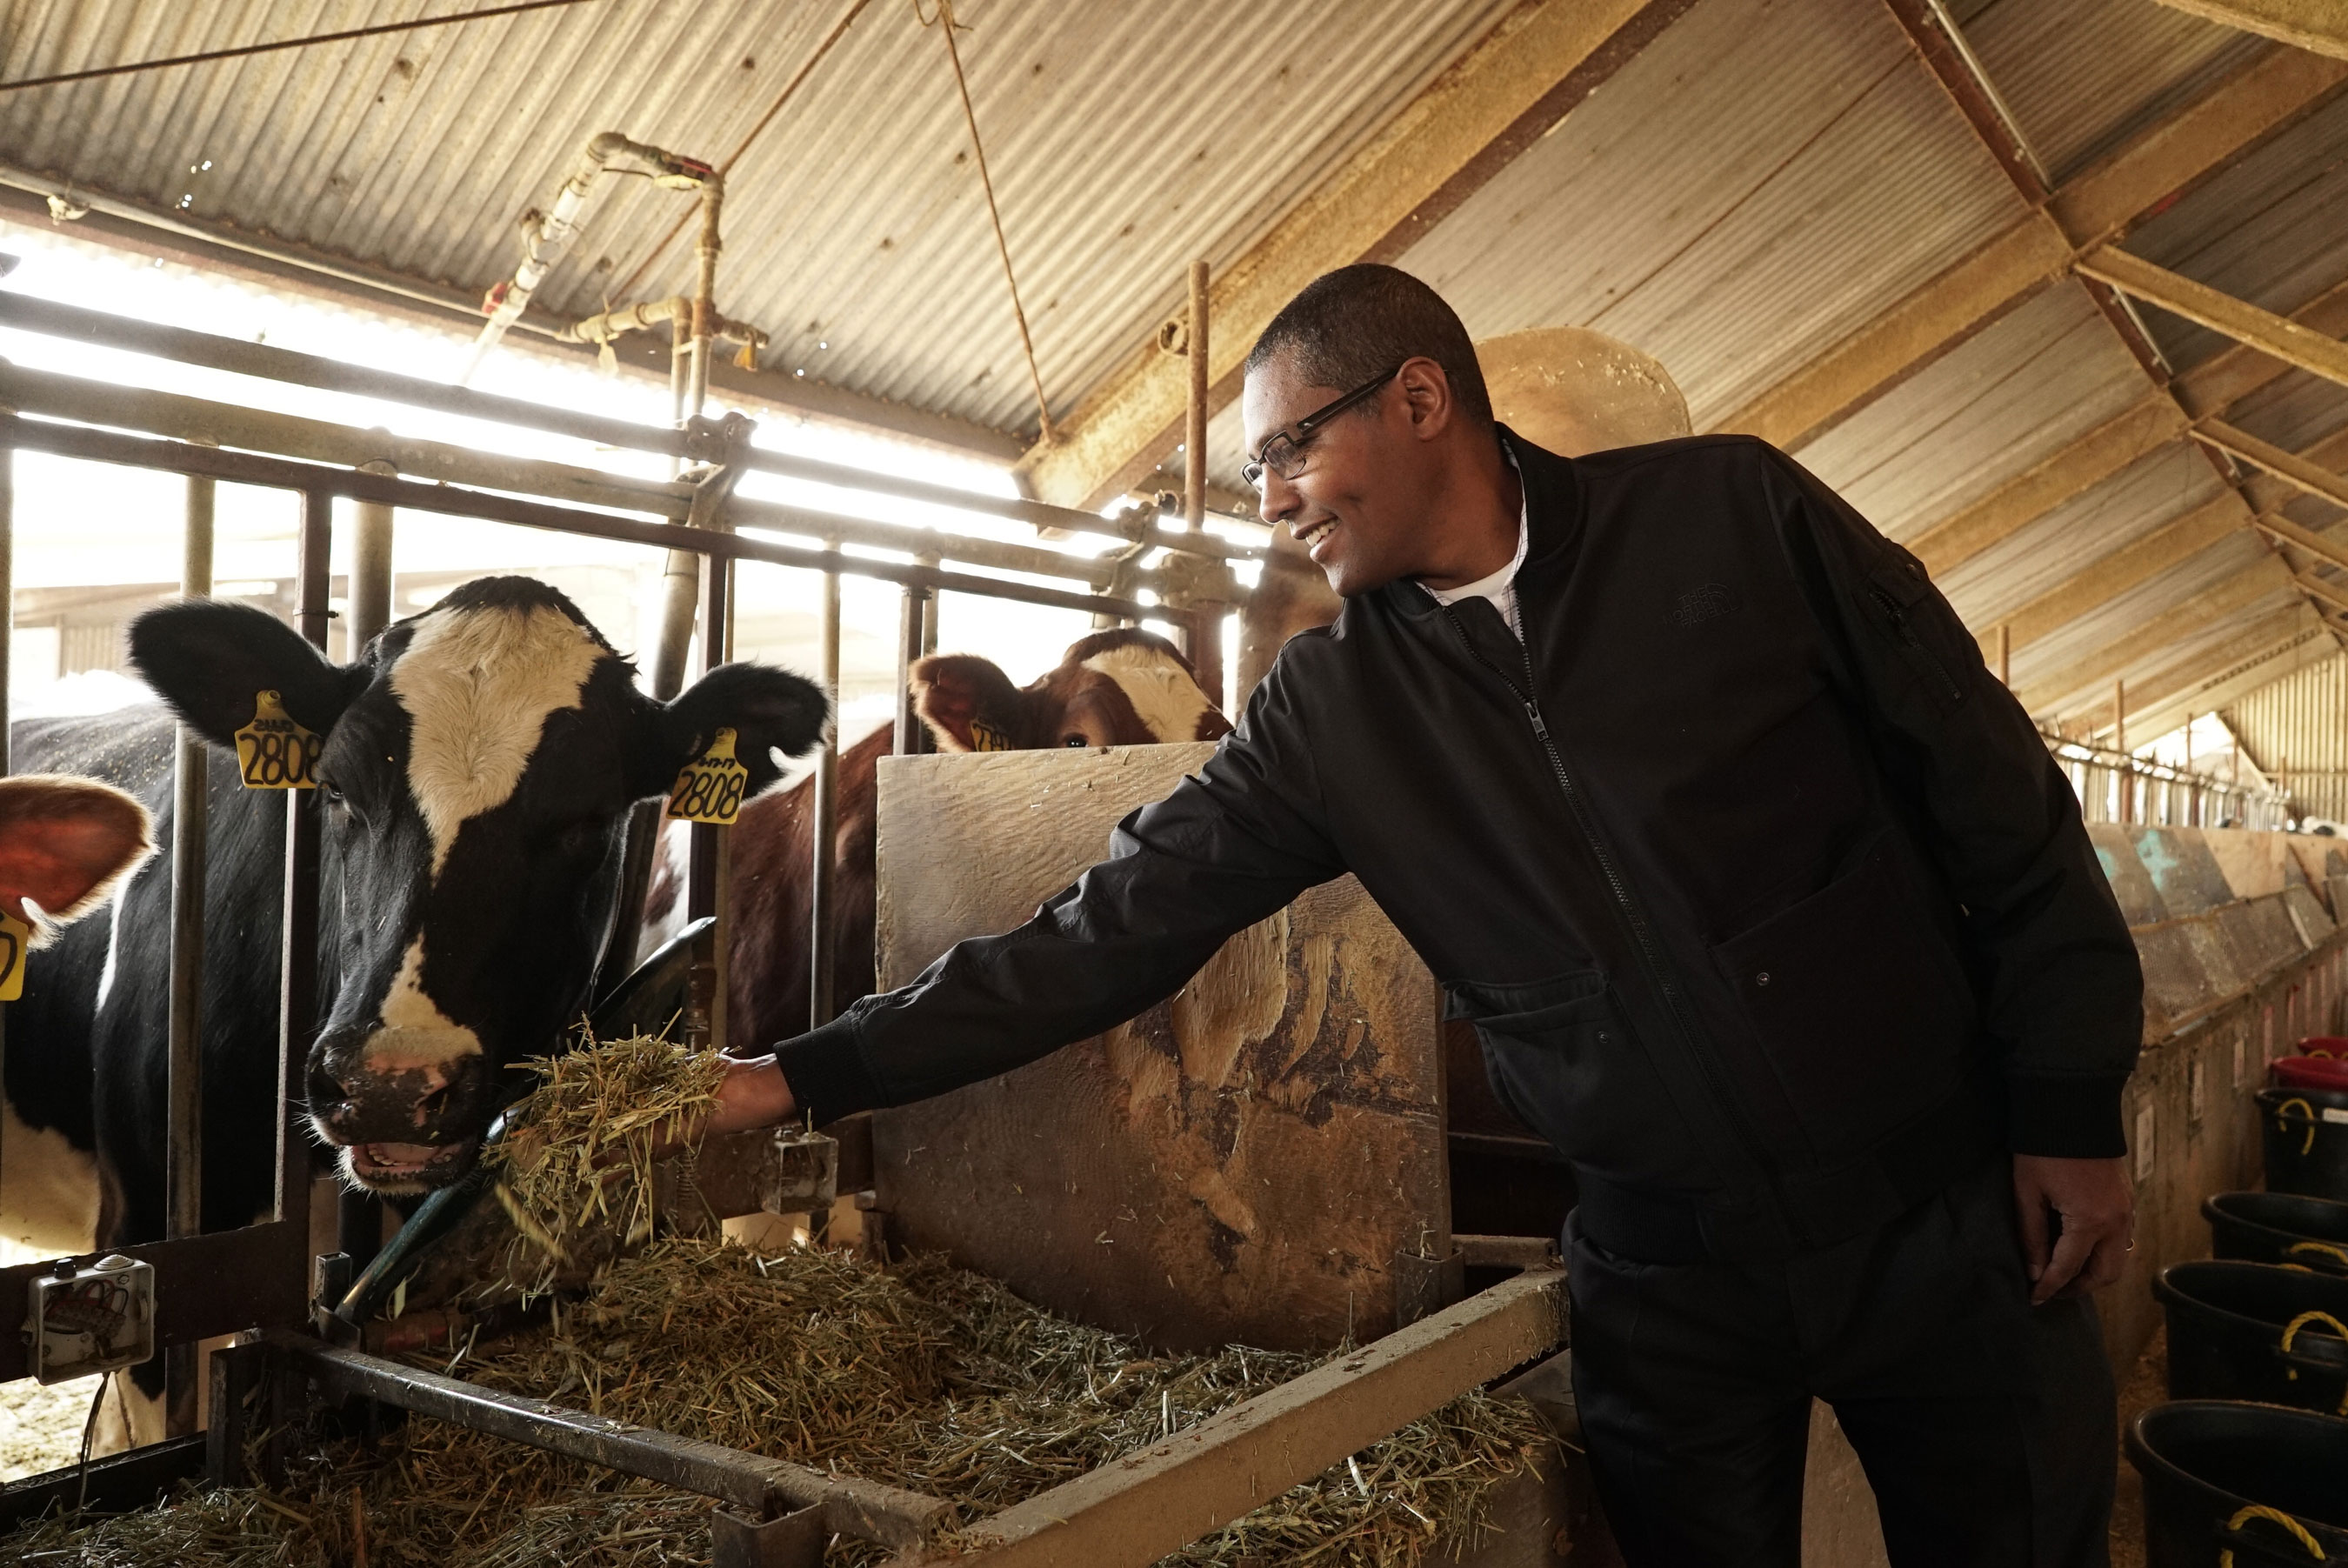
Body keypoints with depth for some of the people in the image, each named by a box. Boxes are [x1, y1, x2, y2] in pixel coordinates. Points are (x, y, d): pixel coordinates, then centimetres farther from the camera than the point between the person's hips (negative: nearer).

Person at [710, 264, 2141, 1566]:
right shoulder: (1328, 709, -3)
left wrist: (2073, 1111, -3)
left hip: (1947, 1212, 0)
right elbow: (1117, 926, -2)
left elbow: (1997, 797, -3)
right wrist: (809, 1077, -4)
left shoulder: (1732, 515, -8)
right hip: (1668, 1276, 1)